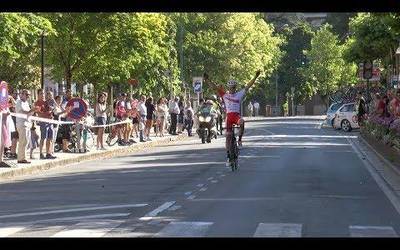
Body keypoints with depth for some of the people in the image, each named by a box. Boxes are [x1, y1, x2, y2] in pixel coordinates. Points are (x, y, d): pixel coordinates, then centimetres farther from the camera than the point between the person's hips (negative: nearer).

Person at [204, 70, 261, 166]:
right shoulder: (225, 95, 8)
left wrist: (255, 77, -6)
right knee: (228, 136, -1)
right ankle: (228, 155, 7)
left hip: (237, 115, -1)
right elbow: (215, 87, 3)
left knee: (242, 122, -38)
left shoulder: (239, 94, 6)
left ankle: (239, 139, -19)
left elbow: (248, 86, 1)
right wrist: (207, 80, -7)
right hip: (229, 116, 1)